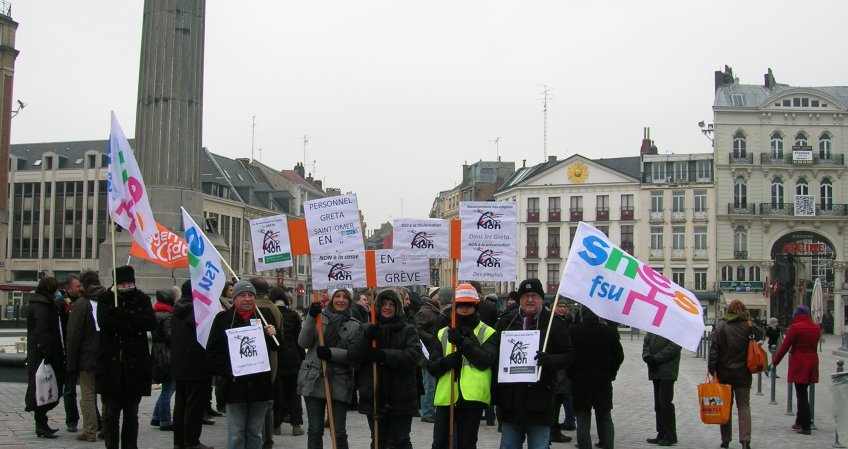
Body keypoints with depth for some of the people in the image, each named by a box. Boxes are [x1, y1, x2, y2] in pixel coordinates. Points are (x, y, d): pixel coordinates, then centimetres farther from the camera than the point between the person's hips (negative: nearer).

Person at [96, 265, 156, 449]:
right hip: (111, 363, -1)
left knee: (131, 413, 9)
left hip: (135, 364, 1)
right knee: (111, 413, 2)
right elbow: (104, 322, -14)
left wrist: (122, 314, -15)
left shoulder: (142, 299, 6)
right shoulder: (106, 299, 4)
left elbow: (151, 323, -10)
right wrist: (132, 328, -15)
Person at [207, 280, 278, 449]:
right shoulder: (223, 318, 0)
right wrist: (228, 373, -12)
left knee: (255, 433, 11)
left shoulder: (265, 315, 7)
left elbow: (276, 346, 15)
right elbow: (213, 351, -1)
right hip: (235, 385, -2)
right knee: (236, 434, 2)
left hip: (260, 384, 2)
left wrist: (273, 335, -7)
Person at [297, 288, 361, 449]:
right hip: (313, 379, 0)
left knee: (339, 432, 1)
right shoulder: (319, 316, 4)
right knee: (315, 430, 6)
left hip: (339, 383, 0)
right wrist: (311, 318, -16)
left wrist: (332, 353, -18)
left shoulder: (354, 325, 4)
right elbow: (303, 343, -4)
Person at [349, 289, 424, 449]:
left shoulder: (408, 330, 2)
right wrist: (366, 338, -20)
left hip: (401, 399, -2)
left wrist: (384, 355, -25)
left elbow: (414, 355, -14)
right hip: (374, 398, 3)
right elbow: (352, 356, -2)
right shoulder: (367, 329, 9)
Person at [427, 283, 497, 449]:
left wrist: (463, 342, -21)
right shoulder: (443, 334, 13)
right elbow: (432, 367, 6)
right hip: (445, 397, 3)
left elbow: (486, 361, -13)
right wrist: (447, 361, -15)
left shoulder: (488, 333, 4)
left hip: (472, 397, -3)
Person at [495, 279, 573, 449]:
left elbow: (568, 356, 0)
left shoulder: (553, 324, 1)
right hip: (510, 399, 3)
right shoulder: (506, 322, 8)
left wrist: (549, 360, -22)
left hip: (539, 401, -3)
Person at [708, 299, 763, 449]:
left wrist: (712, 370, -6)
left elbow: (714, 350, -9)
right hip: (743, 373, 0)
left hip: (724, 373, 0)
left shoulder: (720, 327, -6)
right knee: (744, 406, 4)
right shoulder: (748, 327, -6)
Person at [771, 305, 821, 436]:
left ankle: (805, 426, -5)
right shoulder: (816, 328, 8)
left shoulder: (795, 327, -12)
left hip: (799, 363, -6)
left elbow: (785, 346, -10)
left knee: (801, 394, -4)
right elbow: (813, 345, 15)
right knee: (803, 393, 17)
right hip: (812, 361, 6)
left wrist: (775, 362, 1)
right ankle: (800, 422, 25)